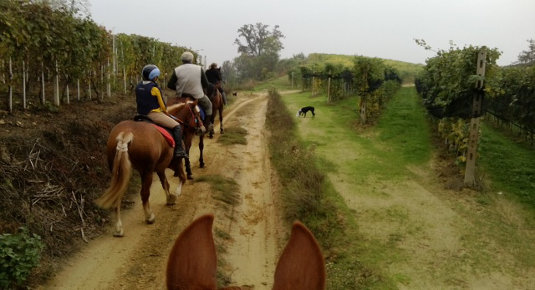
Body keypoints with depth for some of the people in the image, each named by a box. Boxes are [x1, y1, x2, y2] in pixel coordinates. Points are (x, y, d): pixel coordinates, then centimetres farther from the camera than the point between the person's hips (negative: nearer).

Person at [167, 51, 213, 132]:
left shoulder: (176, 70, -8)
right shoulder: (199, 68, -7)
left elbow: (170, 85, -4)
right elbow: (206, 84, -4)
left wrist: (179, 88, 13)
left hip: (181, 97, 2)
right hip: (198, 96, -1)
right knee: (208, 105, 26)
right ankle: (207, 126, 22)